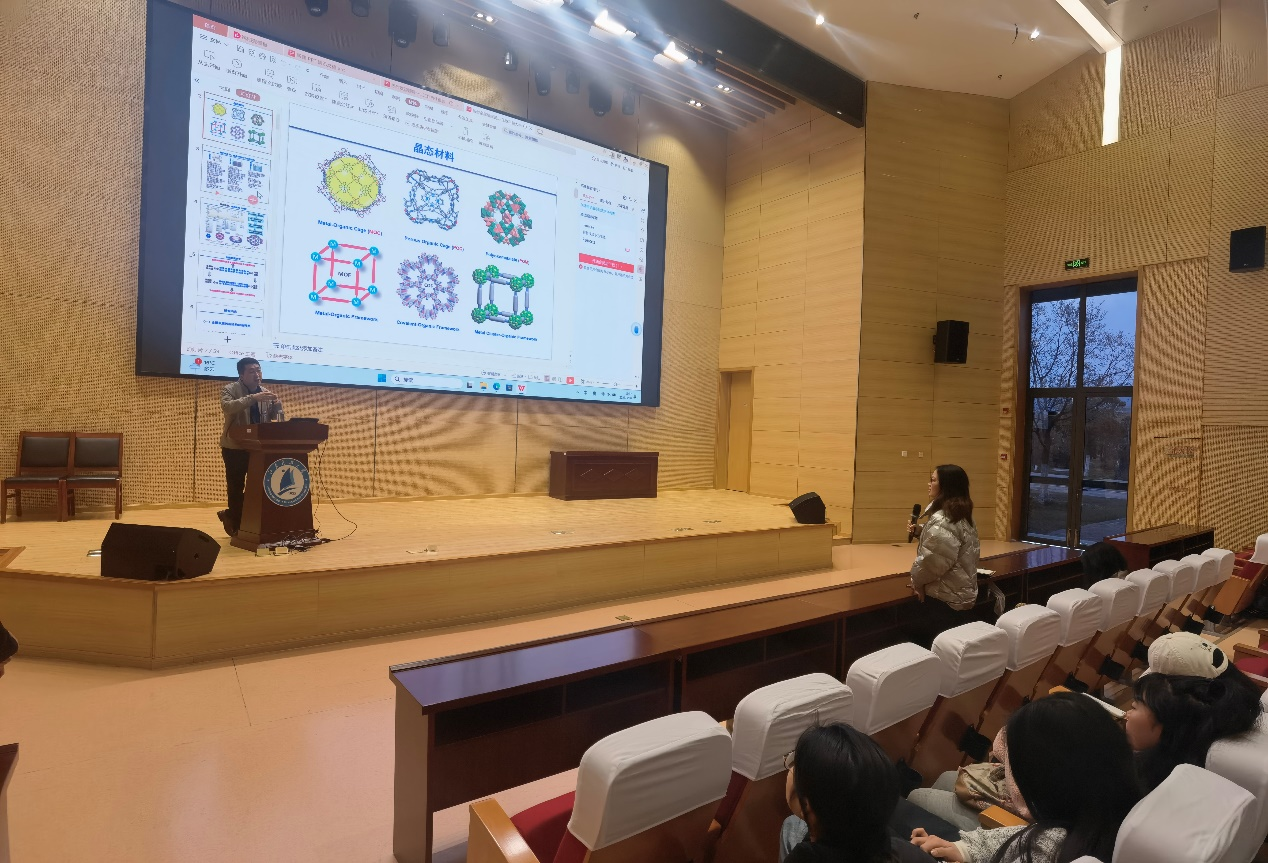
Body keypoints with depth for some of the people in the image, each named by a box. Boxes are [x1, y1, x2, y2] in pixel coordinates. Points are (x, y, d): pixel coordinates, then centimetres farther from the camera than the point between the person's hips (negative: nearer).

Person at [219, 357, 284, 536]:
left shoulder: (266, 393, 7)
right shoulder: (230, 390, -7)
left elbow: (272, 418, 10)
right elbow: (227, 407, -28)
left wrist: (277, 406, -12)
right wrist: (253, 397, -37)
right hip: (235, 447, -4)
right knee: (236, 487, -1)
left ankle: (232, 516, 27)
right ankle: (237, 524, 16)